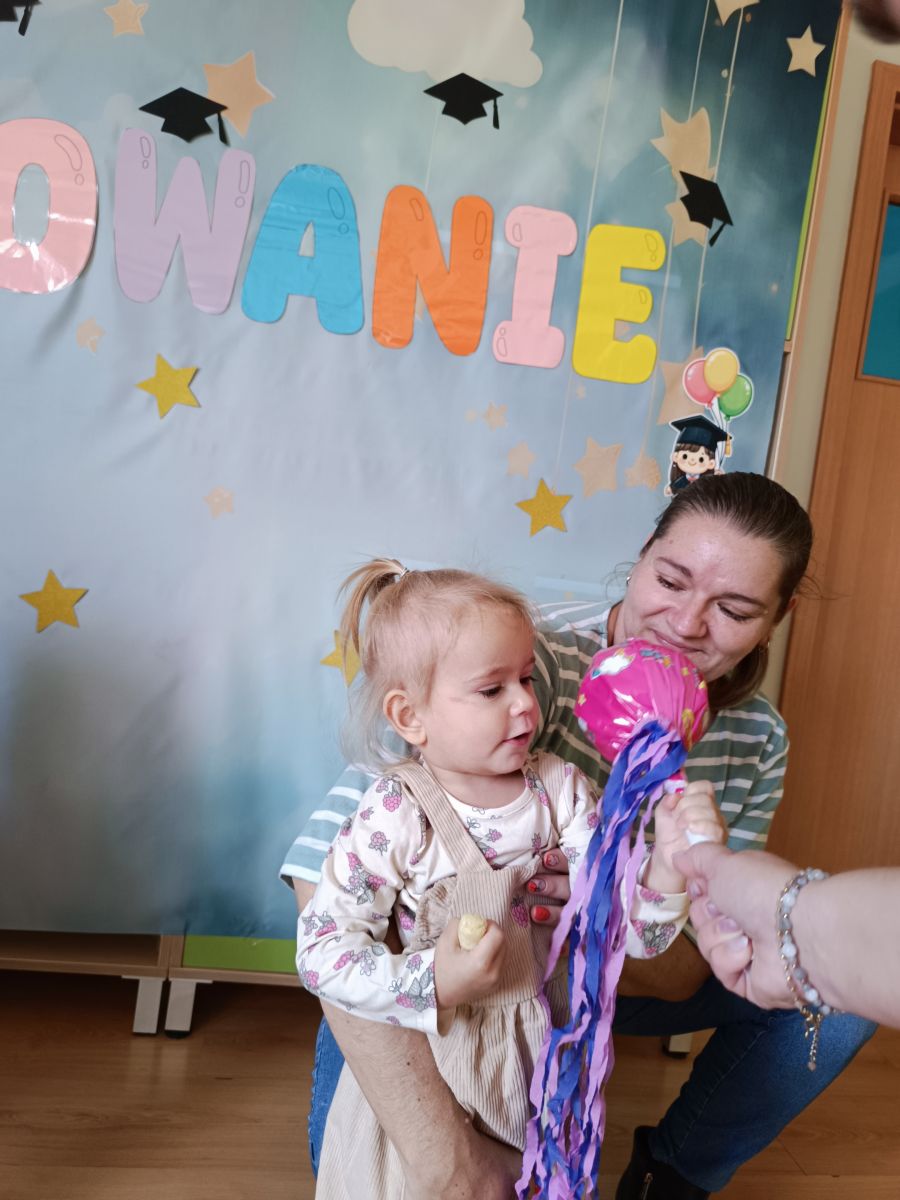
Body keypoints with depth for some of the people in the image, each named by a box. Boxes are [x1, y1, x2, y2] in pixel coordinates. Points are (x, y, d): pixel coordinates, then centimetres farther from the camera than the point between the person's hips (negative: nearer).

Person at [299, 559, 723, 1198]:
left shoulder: (560, 788, -11)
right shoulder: (395, 816, -23)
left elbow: (629, 929, -11)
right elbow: (321, 947, -19)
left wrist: (666, 864, -30)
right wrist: (432, 983, -30)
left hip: (540, 1057, 4)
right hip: (428, 1061, -4)